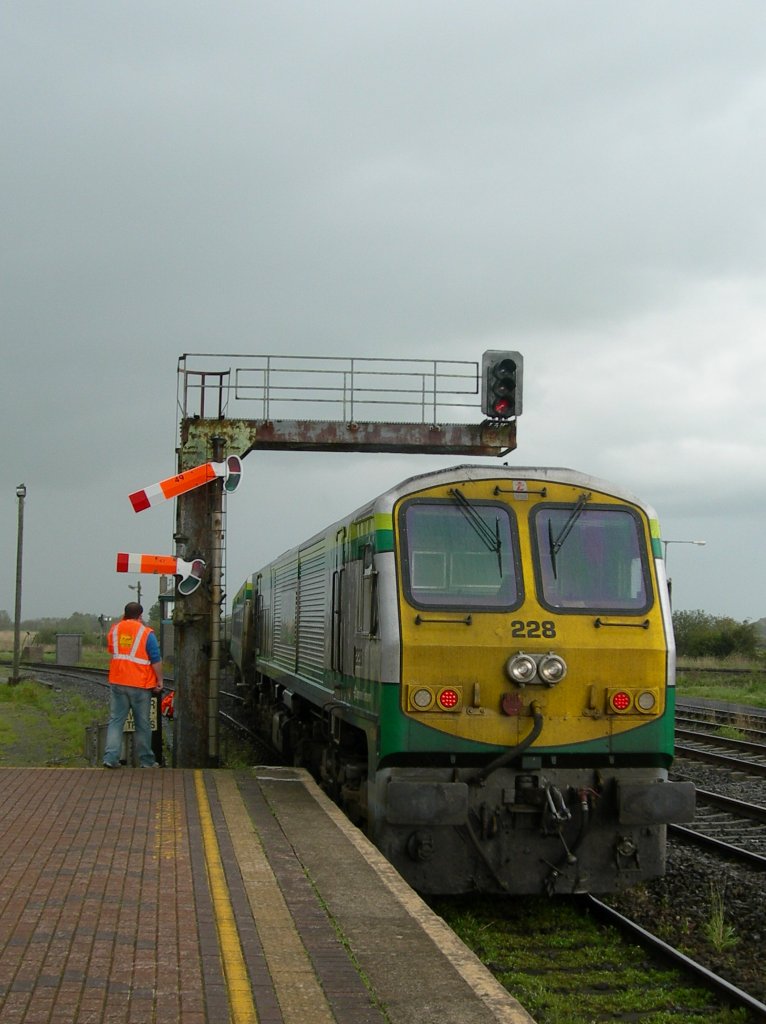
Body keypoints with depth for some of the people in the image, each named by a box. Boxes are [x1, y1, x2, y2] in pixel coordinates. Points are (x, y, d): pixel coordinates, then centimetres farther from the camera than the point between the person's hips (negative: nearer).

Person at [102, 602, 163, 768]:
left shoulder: (114, 630, 5)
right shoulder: (146, 633, -8)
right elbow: (156, 660, -9)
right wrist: (159, 680, 1)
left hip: (117, 682, 3)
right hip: (140, 685, -3)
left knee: (115, 720, 5)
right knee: (143, 724, 6)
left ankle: (111, 757, -7)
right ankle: (146, 760, 13)